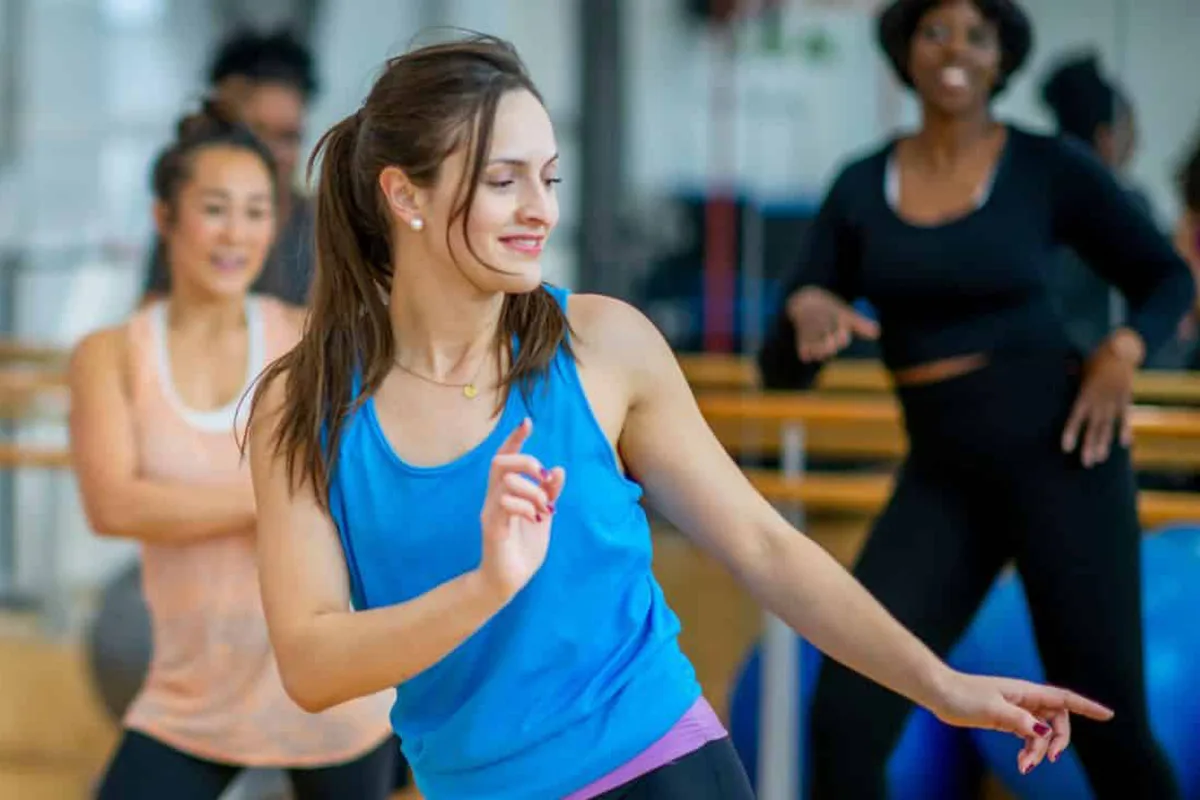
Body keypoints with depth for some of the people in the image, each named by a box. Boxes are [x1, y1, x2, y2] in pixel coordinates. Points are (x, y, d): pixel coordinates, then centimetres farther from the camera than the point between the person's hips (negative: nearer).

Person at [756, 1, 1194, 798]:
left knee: (1106, 726, 0)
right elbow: (783, 368, 6)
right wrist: (807, 309, -17)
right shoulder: (860, 188, 6)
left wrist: (1123, 352, -11)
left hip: (1056, 455, -3)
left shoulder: (1052, 167, -2)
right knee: (845, 723, -9)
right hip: (941, 477, 3)